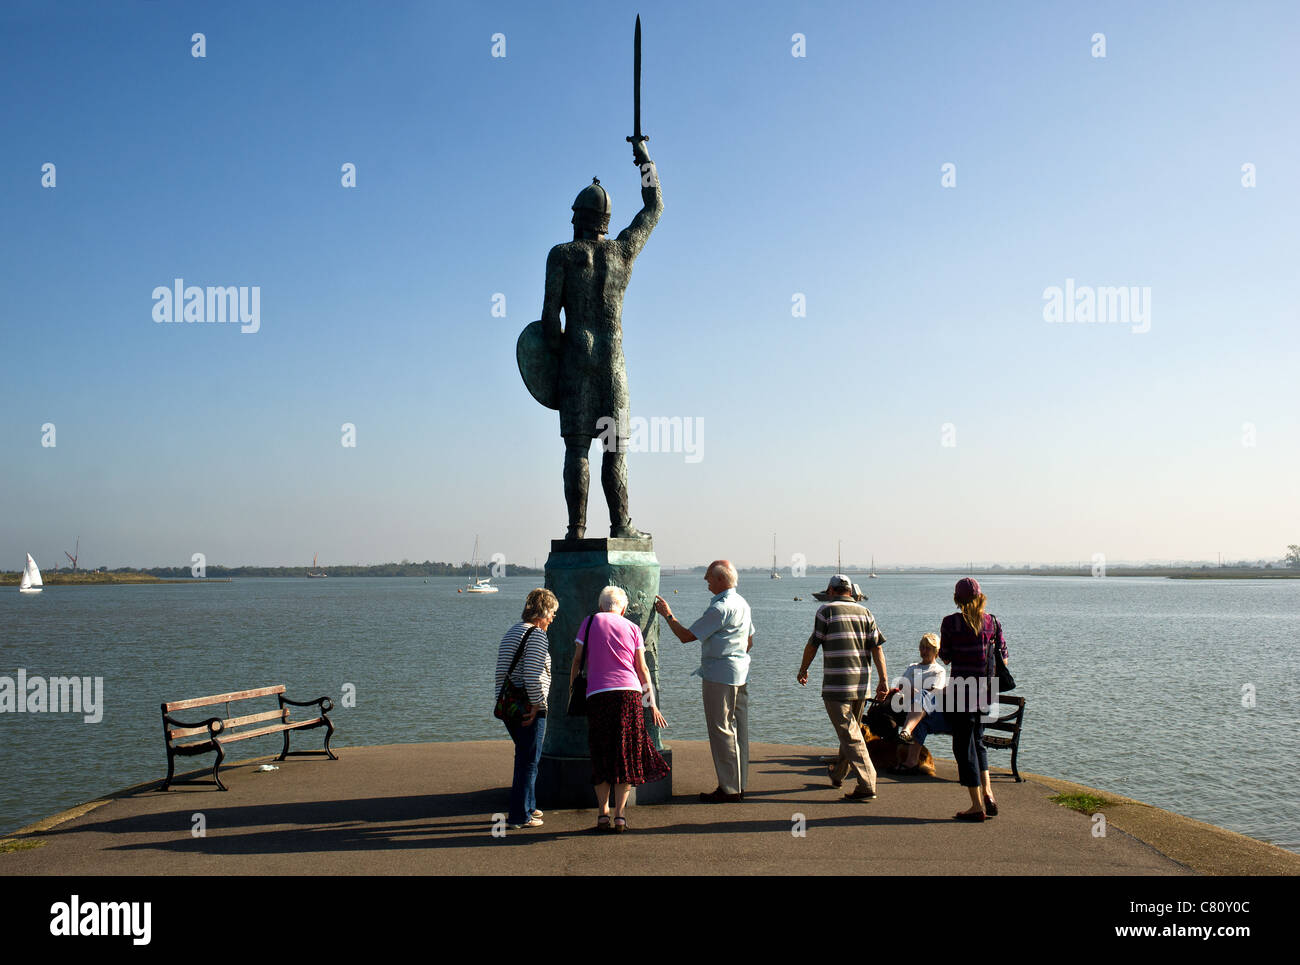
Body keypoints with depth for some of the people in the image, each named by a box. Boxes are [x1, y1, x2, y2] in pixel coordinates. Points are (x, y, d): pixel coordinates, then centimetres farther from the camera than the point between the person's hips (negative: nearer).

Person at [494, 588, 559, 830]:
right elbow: (532, 674, -24)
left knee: (524, 756, 22)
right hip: (529, 708, -9)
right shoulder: (536, 635, -14)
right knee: (529, 760, -1)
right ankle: (519, 816, 2)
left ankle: (527, 805, 33)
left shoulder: (512, 632, 15)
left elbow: (502, 672, 15)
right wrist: (537, 703, -16)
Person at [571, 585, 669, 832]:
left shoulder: (590, 622, 11)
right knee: (627, 755, 6)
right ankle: (620, 815, 1)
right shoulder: (632, 628, 13)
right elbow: (642, 668, 10)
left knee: (601, 756, 9)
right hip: (629, 692, 0)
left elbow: (577, 660, 7)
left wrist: (572, 689, 15)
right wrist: (652, 704, 14)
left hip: (597, 694, 0)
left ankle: (603, 812, 3)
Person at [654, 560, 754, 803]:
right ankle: (739, 785, 17)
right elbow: (749, 642, 22)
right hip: (740, 675, 10)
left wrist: (667, 615, -3)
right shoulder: (742, 603, 13)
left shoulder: (720, 608, -18)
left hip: (719, 676, -10)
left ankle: (728, 789, -1)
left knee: (721, 731, -4)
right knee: (738, 730, 11)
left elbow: (686, 636, -15)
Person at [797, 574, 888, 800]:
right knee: (851, 729, 21)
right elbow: (877, 647, 1)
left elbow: (812, 645, -3)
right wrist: (883, 680, -1)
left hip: (837, 686, -6)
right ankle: (838, 774, 38)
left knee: (850, 736, -6)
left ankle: (867, 785, -12)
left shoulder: (826, 610, -5)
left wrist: (803, 671, 12)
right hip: (862, 685, 6)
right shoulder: (864, 612, 8)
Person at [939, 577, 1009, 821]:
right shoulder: (992, 622, 3)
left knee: (964, 746, 4)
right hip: (985, 689, 5)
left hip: (960, 689, -5)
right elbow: (1002, 655, 6)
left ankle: (977, 806, 5)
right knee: (977, 741, 22)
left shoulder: (951, 622, -10)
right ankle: (987, 792, 10)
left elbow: (945, 657, -5)